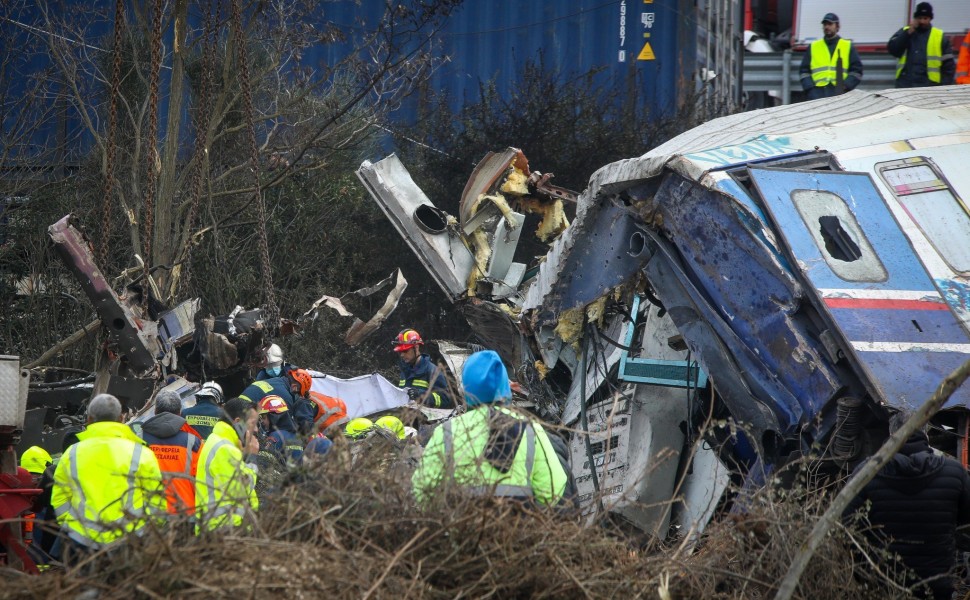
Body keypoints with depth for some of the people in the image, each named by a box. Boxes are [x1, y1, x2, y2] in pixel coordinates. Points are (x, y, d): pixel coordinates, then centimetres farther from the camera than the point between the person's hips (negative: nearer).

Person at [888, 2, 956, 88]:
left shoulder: (940, 37, 6)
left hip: (928, 86, -2)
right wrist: (909, 32, -9)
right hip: (904, 85, 2)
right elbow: (892, 49, -5)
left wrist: (945, 88, -3)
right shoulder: (904, 32, 11)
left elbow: (949, 65, 6)